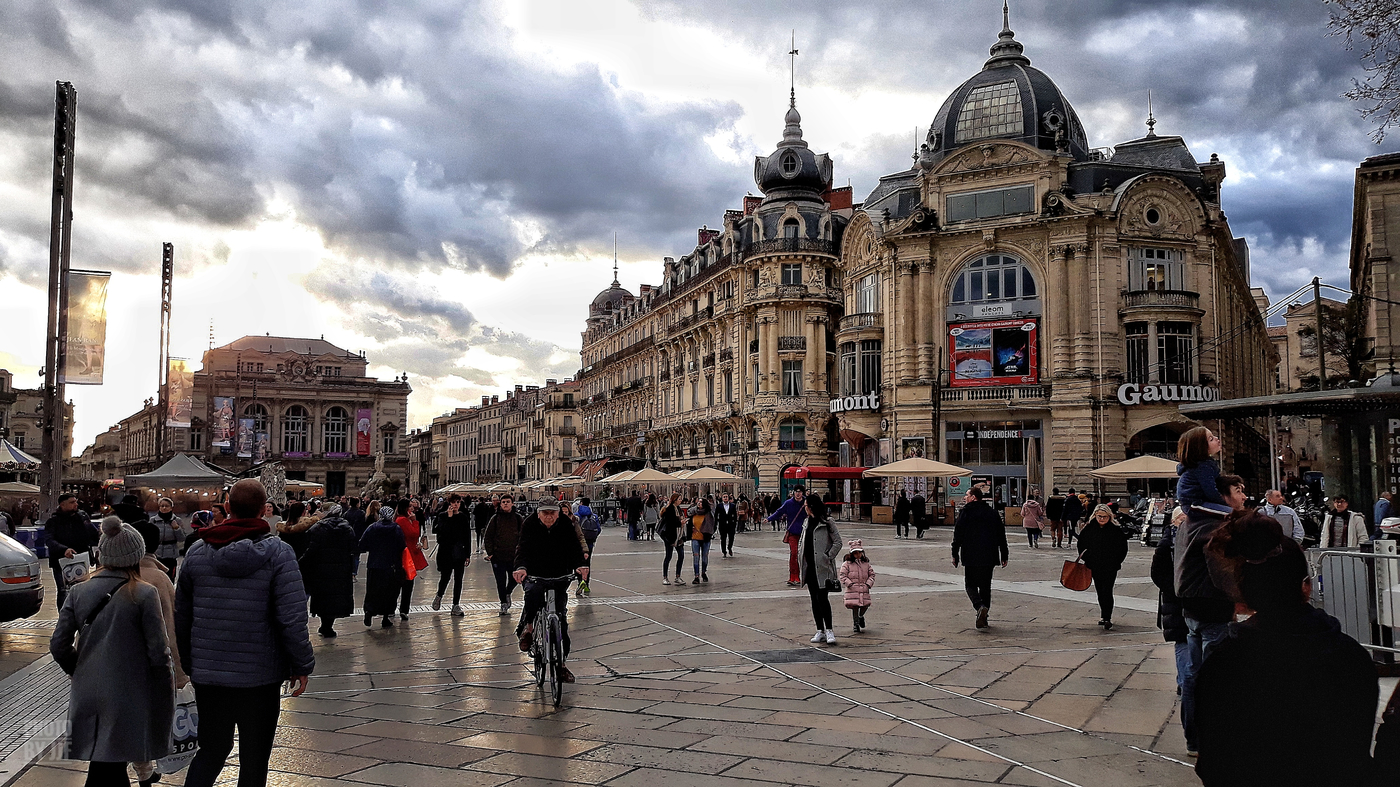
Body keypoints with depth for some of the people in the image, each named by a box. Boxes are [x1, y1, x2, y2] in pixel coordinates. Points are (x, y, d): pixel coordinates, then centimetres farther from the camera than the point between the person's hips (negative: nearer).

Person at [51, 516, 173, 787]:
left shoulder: (78, 591, 1)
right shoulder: (145, 594, -12)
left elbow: (58, 645, 3)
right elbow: (158, 650, -12)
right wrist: (166, 694, 1)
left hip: (86, 693, 5)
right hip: (128, 695, -5)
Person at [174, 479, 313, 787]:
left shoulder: (197, 552, 1)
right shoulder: (277, 553, -12)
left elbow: (181, 616, 8)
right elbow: (292, 618, -16)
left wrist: (189, 663, 20)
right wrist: (302, 665, -5)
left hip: (207, 674, 4)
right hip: (260, 677, -4)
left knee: (211, 750, 20)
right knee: (254, 761, 9)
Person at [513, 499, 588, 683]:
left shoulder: (565, 528, -7)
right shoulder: (530, 526, -10)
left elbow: (574, 548, -15)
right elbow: (523, 548, -22)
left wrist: (579, 565, -37)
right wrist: (521, 567, -43)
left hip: (559, 577, 2)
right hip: (534, 574, -2)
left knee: (561, 616, -2)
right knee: (533, 592, -36)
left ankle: (561, 662, 9)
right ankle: (527, 628, -10)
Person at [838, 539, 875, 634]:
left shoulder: (866, 563, 11)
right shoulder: (847, 564, -2)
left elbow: (872, 574, 15)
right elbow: (842, 575, -4)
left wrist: (868, 584, 1)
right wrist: (850, 584, -12)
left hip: (864, 590, 3)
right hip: (852, 590, -3)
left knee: (865, 605, -1)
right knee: (855, 607, -3)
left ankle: (861, 616, 33)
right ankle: (855, 624, 12)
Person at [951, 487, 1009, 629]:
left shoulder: (966, 512, -4)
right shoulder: (992, 513, 11)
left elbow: (958, 534, -7)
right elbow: (1001, 535, 13)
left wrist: (955, 554, 0)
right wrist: (1004, 556, 18)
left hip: (971, 557, -4)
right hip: (989, 557, 4)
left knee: (970, 585, 5)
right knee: (986, 586, 13)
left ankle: (980, 606, -22)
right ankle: (983, 618, 12)